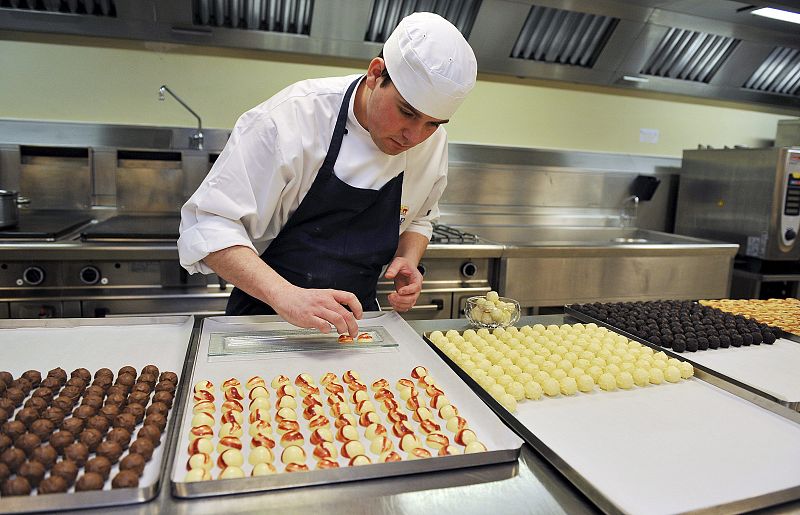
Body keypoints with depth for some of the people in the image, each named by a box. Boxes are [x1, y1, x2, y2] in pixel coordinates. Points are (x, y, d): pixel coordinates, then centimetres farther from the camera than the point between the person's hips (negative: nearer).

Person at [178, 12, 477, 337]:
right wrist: (285, 296, -33)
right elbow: (210, 224, -20)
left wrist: (408, 260, -8)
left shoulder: (433, 143, -5)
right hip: (267, 312, -3)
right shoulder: (289, 118, -21)